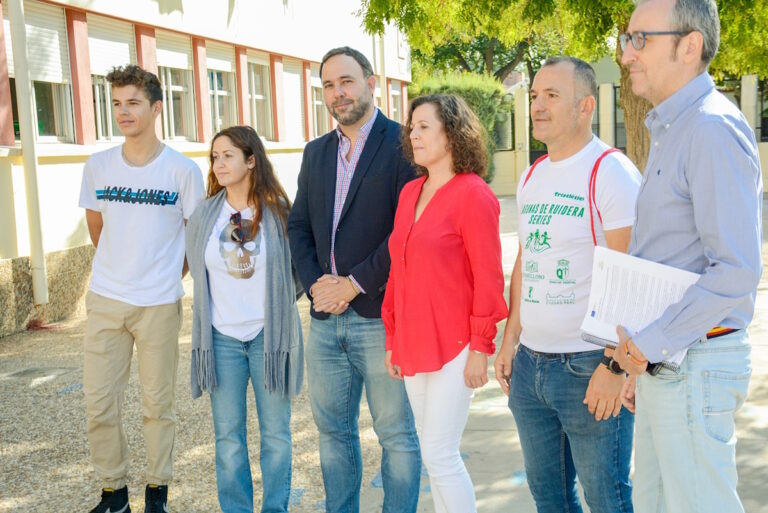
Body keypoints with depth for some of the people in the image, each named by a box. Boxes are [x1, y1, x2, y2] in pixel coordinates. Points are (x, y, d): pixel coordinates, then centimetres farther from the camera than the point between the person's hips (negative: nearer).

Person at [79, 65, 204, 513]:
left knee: (158, 403, 8)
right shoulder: (98, 166, 2)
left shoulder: (184, 170, -7)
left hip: (160, 304, -3)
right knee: (99, 403, 6)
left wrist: (169, 275, 7)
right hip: (105, 300, 3)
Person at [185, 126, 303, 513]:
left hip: (269, 335, -2)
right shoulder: (205, 215, 2)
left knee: (276, 433, 7)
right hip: (221, 336, 2)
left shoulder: (278, 211, -5)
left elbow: (297, 267, 5)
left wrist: (277, 306, 5)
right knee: (228, 436, 8)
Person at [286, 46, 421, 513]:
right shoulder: (316, 152, 14)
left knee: (397, 434, 5)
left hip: (381, 316, -6)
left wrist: (353, 284, -14)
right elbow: (299, 225, 13)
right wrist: (316, 283, -3)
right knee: (333, 430, 16)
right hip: (325, 318, 7)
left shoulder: (402, 143, -6)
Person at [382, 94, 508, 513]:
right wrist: (392, 338, 13)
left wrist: (481, 348, -14)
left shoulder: (473, 195, -11)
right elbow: (398, 272, 13)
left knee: (440, 455, -3)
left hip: (454, 346, -7)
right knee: (432, 452, 15)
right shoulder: (410, 193, 10)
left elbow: (487, 277, -13)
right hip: (414, 345, 7)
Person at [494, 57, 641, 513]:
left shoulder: (612, 173, -12)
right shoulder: (532, 176, 11)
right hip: (530, 364, 7)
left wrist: (614, 365, -21)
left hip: (589, 369, -7)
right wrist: (510, 340, 15)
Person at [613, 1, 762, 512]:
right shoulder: (670, 131, 15)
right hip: (664, 360, 10)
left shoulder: (714, 128, -17)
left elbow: (737, 269, -24)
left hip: (693, 364, -10)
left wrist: (651, 343, -18)